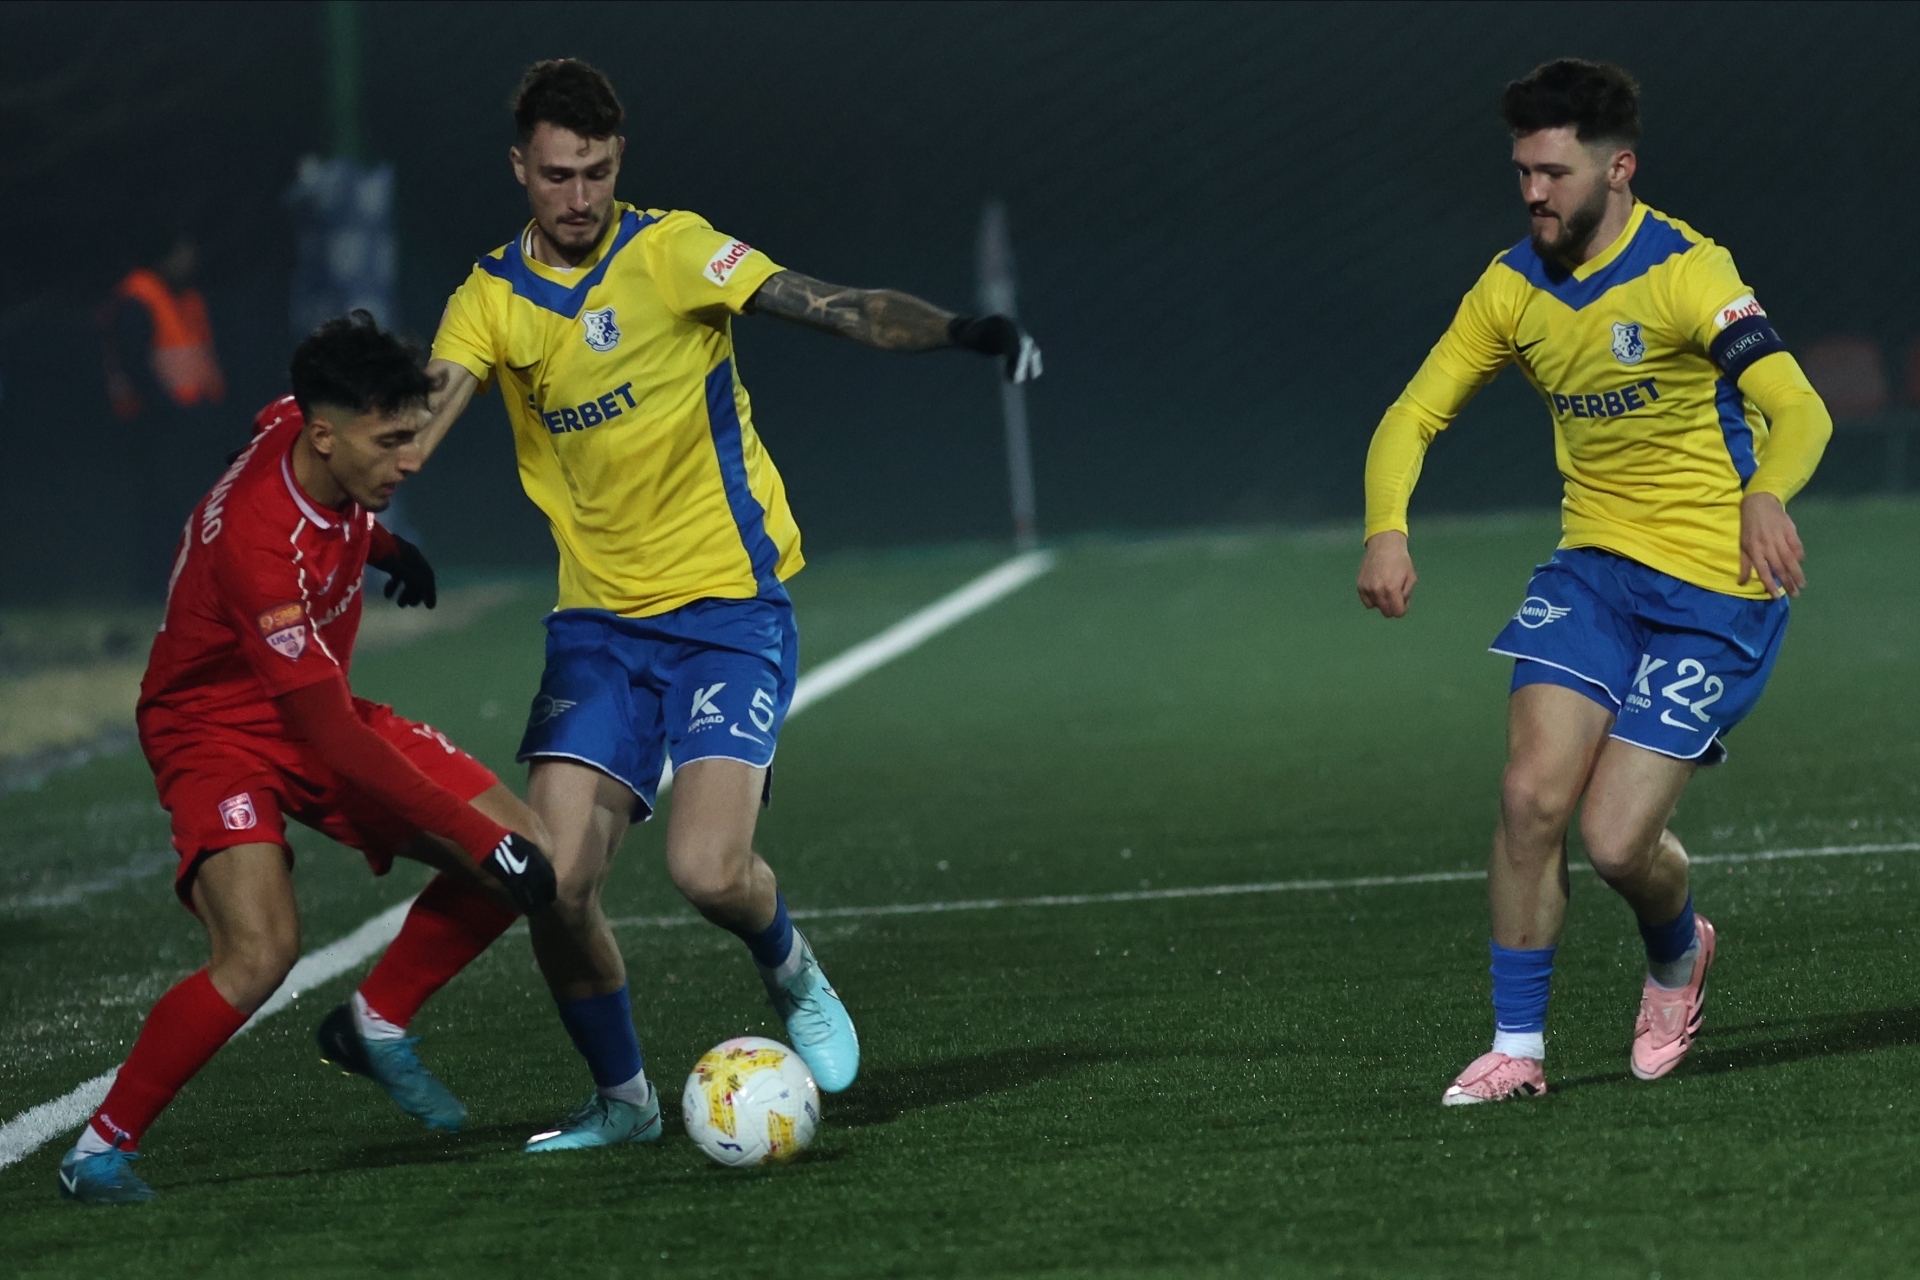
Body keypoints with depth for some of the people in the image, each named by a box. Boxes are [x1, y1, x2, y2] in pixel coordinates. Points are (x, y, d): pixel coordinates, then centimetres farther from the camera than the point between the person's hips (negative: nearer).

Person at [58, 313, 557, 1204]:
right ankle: (99, 1150, -14)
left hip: (314, 713, 8)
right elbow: (333, 738, -35)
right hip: (218, 732, -8)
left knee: (526, 846, -4)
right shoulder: (260, 544, -36)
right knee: (261, 950, -31)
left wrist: (381, 542, 32)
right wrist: (477, 837, -35)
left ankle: (378, 1023, 14)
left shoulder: (297, 425, -12)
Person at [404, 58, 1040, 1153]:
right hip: (601, 621, 4)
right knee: (554, 879, -10)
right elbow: (416, 424, -7)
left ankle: (794, 977, 16)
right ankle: (622, 1099, 14)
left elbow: (835, 309, -16)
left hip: (730, 609, -4)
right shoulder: (493, 301, 3)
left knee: (710, 870, -20)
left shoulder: (671, 253, -8)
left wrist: (959, 330, -33)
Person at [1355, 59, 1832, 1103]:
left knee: (1617, 840, -10)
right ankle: (1518, 1047, -1)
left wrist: (1766, 497, -52)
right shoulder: (1515, 286, 2)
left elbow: (1799, 410, -30)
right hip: (1592, 566, 5)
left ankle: (1677, 953, 25)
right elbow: (1414, 415, 4)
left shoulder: (1685, 274, -18)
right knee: (1531, 796, -13)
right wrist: (1386, 528, -17)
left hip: (1713, 590, -5)